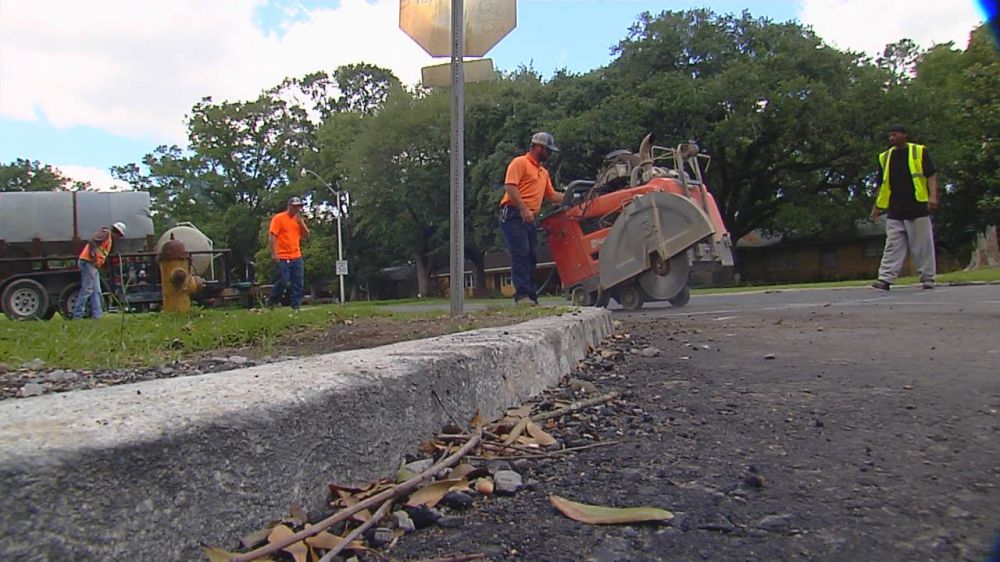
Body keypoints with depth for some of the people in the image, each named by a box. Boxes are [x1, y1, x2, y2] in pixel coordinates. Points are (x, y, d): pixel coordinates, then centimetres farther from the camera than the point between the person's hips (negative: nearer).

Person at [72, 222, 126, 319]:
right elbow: (92, 241, -19)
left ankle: (96, 315, 7)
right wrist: (94, 258, -21)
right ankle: (77, 315, -9)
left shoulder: (110, 239, 25)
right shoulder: (106, 232, -4)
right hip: (88, 262, -10)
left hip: (94, 265, 10)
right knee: (87, 289, -10)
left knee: (96, 291, 8)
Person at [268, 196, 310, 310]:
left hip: (296, 257, 6)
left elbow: (306, 236, 12)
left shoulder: (298, 220, 15)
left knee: (297, 283, 1)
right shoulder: (279, 218, -3)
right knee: (282, 282, -8)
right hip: (282, 258, -6)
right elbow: (272, 237, -9)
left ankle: (296, 306, 5)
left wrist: (301, 222, 0)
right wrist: (274, 254, -16)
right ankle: (270, 303, 12)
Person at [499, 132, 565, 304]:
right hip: (514, 215, -9)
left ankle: (531, 295, 8)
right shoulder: (520, 162, -1)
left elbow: (552, 195, 28)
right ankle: (523, 293, -16)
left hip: (530, 218, 9)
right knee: (521, 254, -14)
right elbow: (510, 187, -14)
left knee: (531, 256, 5)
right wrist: (523, 209, -23)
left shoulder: (544, 172, 26)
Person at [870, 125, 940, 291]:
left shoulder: (919, 152, 2)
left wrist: (932, 196, -16)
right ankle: (885, 279, -6)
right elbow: (882, 185, 18)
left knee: (923, 245, 2)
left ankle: (927, 278, 11)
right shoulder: (885, 157, 13)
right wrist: (876, 206, 15)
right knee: (892, 246, -1)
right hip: (894, 211, 3)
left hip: (918, 208, -3)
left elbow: (931, 175, -3)